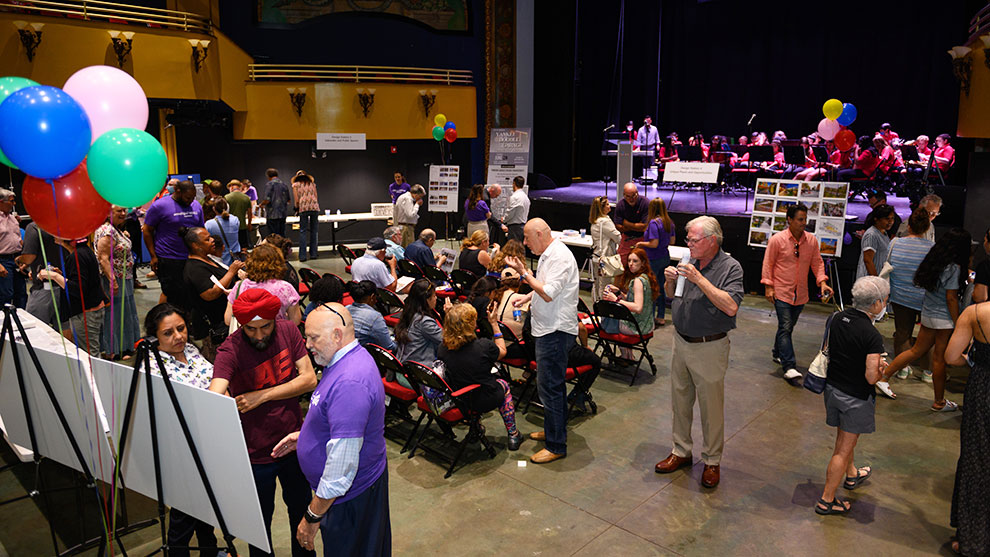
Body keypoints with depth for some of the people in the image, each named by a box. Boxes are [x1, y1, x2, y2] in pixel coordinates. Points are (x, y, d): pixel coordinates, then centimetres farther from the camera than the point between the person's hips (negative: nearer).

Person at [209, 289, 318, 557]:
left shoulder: (288, 330, -11)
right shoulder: (230, 351, -23)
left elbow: (309, 379, -13)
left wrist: (263, 395, -21)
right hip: (256, 454, -4)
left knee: (301, 508, 25)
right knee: (260, 522, 16)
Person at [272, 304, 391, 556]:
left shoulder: (349, 383, -32)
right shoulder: (351, 358, 2)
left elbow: (342, 463, -31)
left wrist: (313, 517, -22)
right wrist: (305, 435, 11)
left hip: (350, 494, -9)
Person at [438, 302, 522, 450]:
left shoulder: (443, 349, -15)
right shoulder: (483, 346, -27)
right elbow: (502, 351, -3)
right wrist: (494, 324, 0)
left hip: (455, 399, 4)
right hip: (483, 402, -4)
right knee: (504, 385, 28)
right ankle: (513, 435, 34)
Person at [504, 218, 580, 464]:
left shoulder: (560, 257, -18)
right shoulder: (548, 254, 14)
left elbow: (548, 293, -24)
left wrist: (524, 272, -18)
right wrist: (527, 297, 15)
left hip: (556, 330, -11)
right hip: (548, 328, 11)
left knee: (549, 386, -7)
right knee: (552, 384, 19)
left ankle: (556, 445, 1)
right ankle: (553, 429, 33)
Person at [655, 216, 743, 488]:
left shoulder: (730, 267, -12)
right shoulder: (689, 262, 4)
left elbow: (731, 306, -27)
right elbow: (671, 296, 16)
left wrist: (699, 279, -27)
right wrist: (670, 281, -6)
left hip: (709, 347, -6)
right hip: (681, 342, 6)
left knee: (711, 407, 6)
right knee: (680, 401, 16)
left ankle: (712, 461, 23)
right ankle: (681, 451, 33)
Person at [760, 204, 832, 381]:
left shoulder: (812, 240, 4)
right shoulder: (777, 239, -8)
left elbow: (817, 263, 9)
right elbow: (768, 264, -4)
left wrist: (822, 282, -6)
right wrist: (768, 286, -9)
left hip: (800, 294, 5)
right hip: (782, 292, -5)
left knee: (788, 327, 16)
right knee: (785, 328, -10)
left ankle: (778, 354, 35)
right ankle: (789, 367, -13)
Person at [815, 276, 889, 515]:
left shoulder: (838, 318, -4)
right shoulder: (872, 336, -25)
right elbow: (871, 377, -24)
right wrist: (882, 369, -1)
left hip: (833, 387, 7)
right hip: (856, 397, -7)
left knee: (844, 438, 29)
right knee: (844, 449, 6)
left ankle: (851, 475, 53)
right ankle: (827, 500, 14)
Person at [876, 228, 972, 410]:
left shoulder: (934, 261, 4)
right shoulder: (954, 267, -17)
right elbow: (951, 298, -17)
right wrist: (957, 324, -11)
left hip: (927, 313, 7)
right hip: (943, 318, -7)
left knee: (917, 350, 18)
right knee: (940, 358, 4)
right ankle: (939, 402, 17)